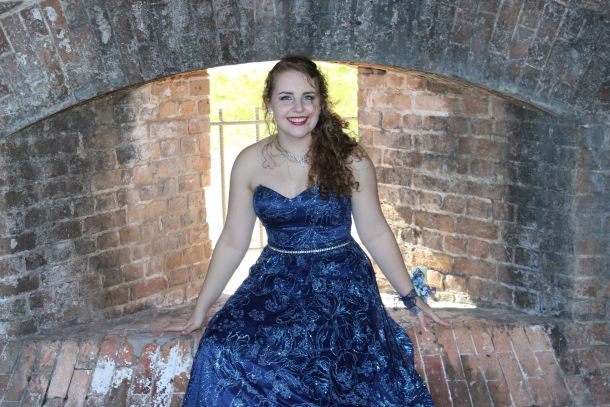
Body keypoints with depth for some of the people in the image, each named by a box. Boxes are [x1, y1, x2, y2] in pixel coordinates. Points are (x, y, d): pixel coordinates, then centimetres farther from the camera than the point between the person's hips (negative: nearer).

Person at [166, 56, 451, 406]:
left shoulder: (350, 159, -6)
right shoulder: (250, 163, -1)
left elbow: (375, 233, 3)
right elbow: (233, 242, 7)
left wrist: (410, 296, 5)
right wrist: (201, 309, 9)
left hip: (343, 285, -2)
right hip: (275, 284, 2)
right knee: (224, 354, -21)